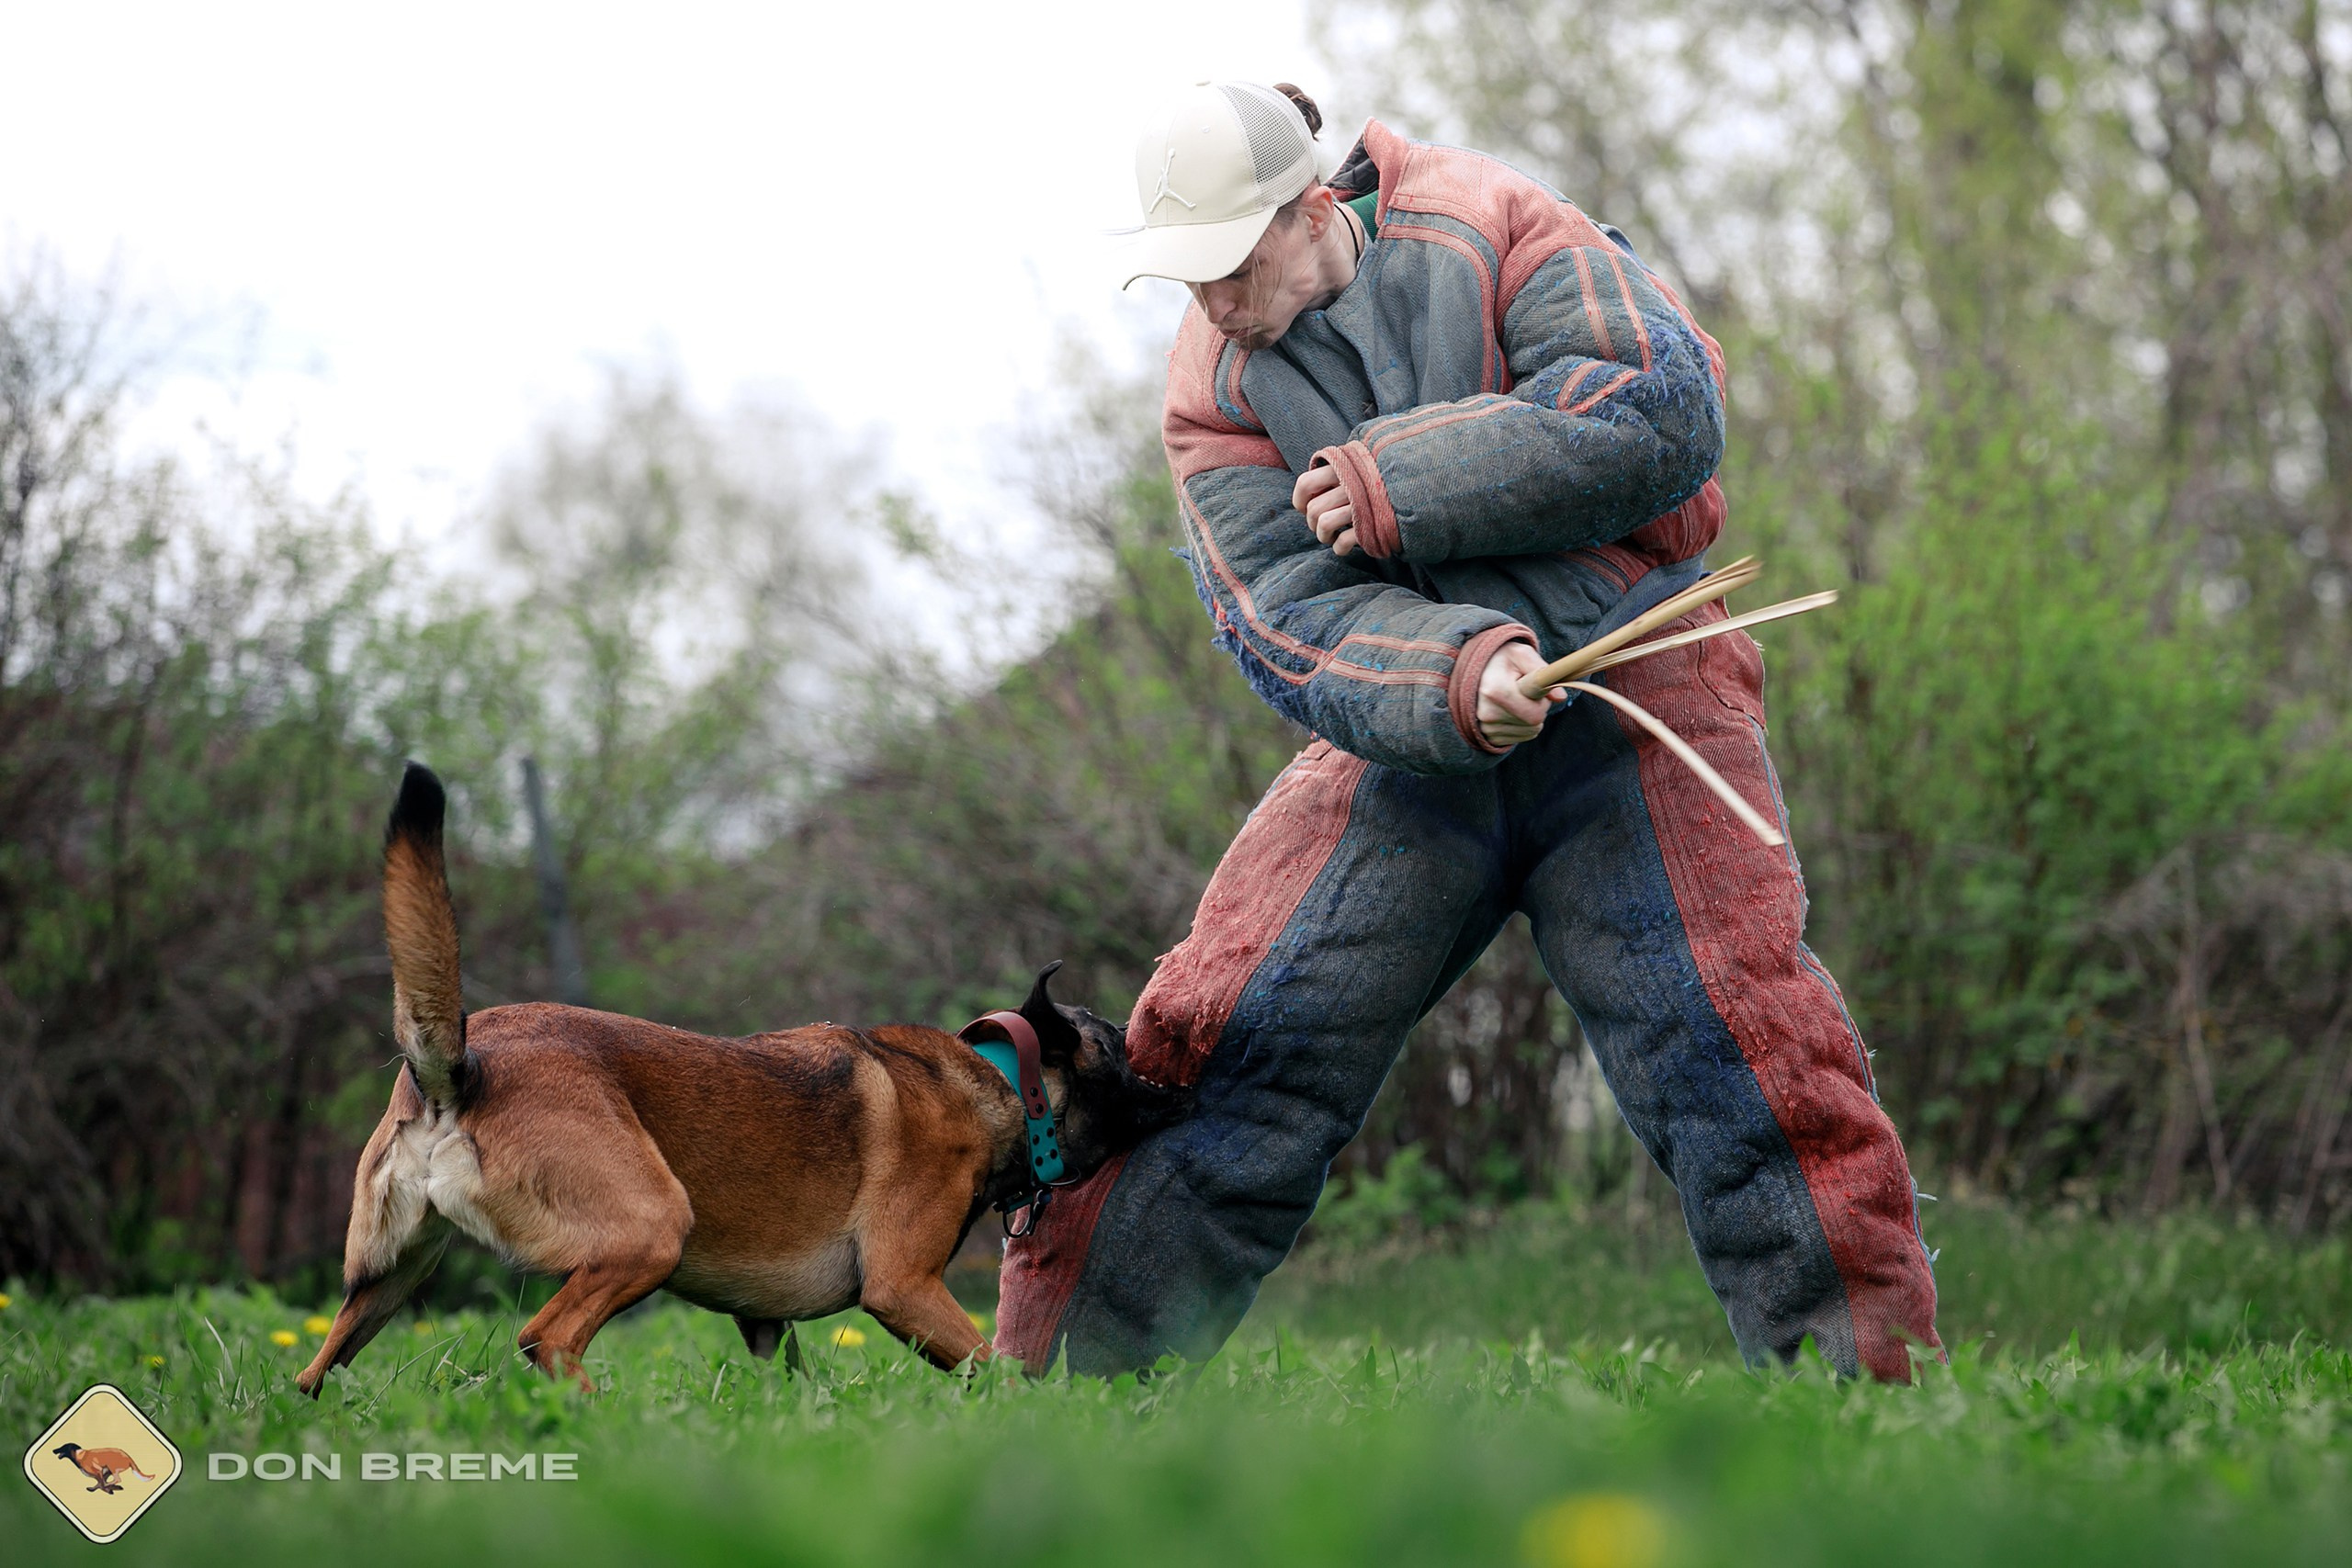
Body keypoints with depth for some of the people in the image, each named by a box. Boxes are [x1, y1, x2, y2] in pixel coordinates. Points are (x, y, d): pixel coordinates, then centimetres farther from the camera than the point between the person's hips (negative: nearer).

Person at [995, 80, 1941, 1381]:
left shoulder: (1489, 228, -11)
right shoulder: (1213, 390, -3)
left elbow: (1666, 409, -22)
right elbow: (1293, 624, -13)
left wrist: (1397, 482, -21)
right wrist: (1462, 674, -34)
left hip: (1631, 699, -2)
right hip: (1408, 735, 2)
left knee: (1743, 1054, -13)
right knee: (1220, 1048, -5)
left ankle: (1874, 1383, -3)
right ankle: (1058, 1369, 6)